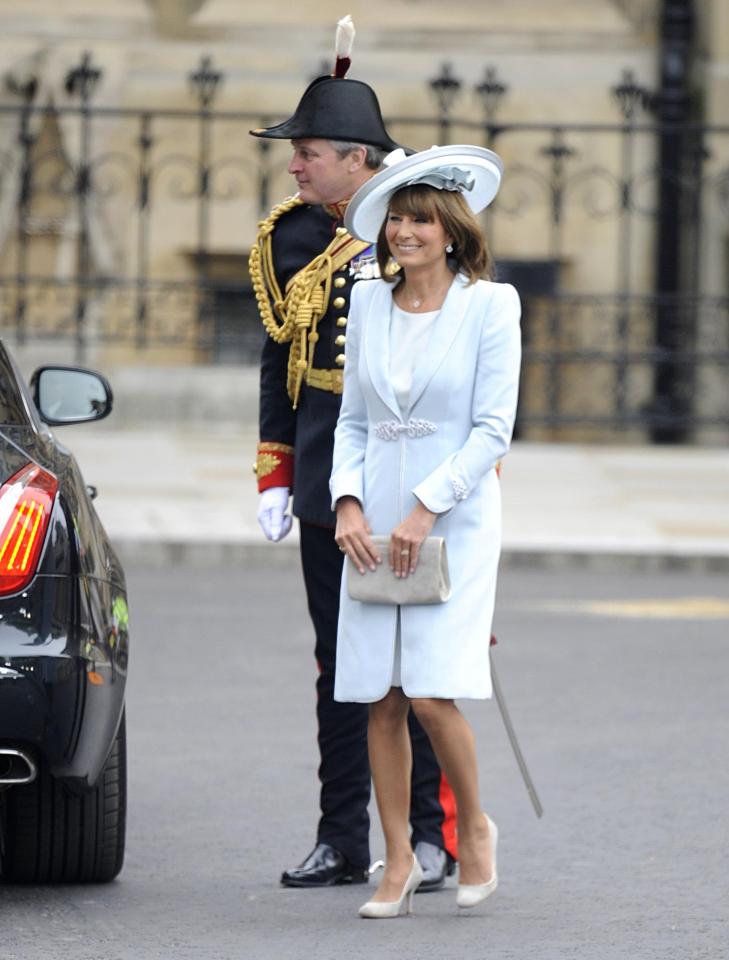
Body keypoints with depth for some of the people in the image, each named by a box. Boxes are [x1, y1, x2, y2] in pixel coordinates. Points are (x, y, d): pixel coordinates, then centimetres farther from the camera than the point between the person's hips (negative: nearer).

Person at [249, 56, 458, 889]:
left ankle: (433, 834, 6)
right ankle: (341, 842, 14)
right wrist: (273, 477, 13)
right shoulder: (293, 240, 8)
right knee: (338, 666, 9)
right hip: (326, 491, 5)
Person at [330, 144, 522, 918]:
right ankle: (398, 862, 9)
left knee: (431, 694, -13)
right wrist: (348, 501, -2)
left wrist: (425, 509, -14)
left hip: (454, 516, -4)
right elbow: (351, 419, 13)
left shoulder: (489, 305, -5)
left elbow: (493, 427, -8)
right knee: (380, 701, 1)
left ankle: (474, 826, 10)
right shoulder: (368, 304, 8)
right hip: (376, 521, 4)